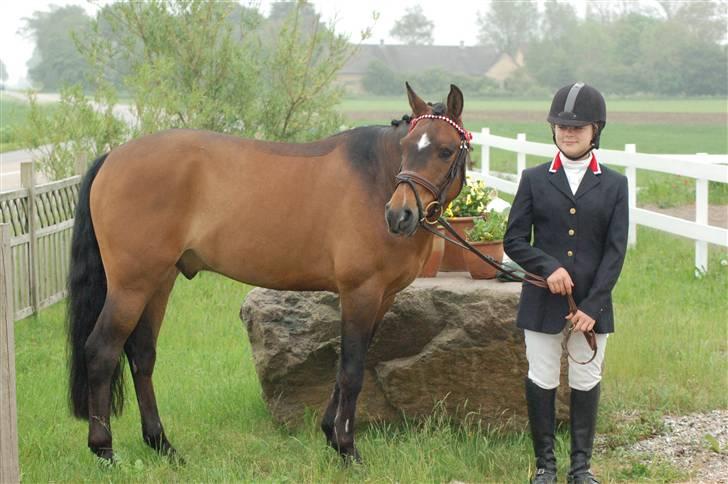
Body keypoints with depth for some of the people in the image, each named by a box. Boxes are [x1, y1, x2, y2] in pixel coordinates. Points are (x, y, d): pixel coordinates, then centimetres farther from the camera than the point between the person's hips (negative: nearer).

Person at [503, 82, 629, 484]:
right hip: (542, 302, 0)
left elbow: (615, 251, -2)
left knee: (586, 384, 8)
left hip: (592, 304, 0)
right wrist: (549, 267, -17)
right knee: (541, 383, 5)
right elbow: (514, 241, 0)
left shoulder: (614, 185, 3)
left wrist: (592, 306, -11)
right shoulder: (534, 180, 3)